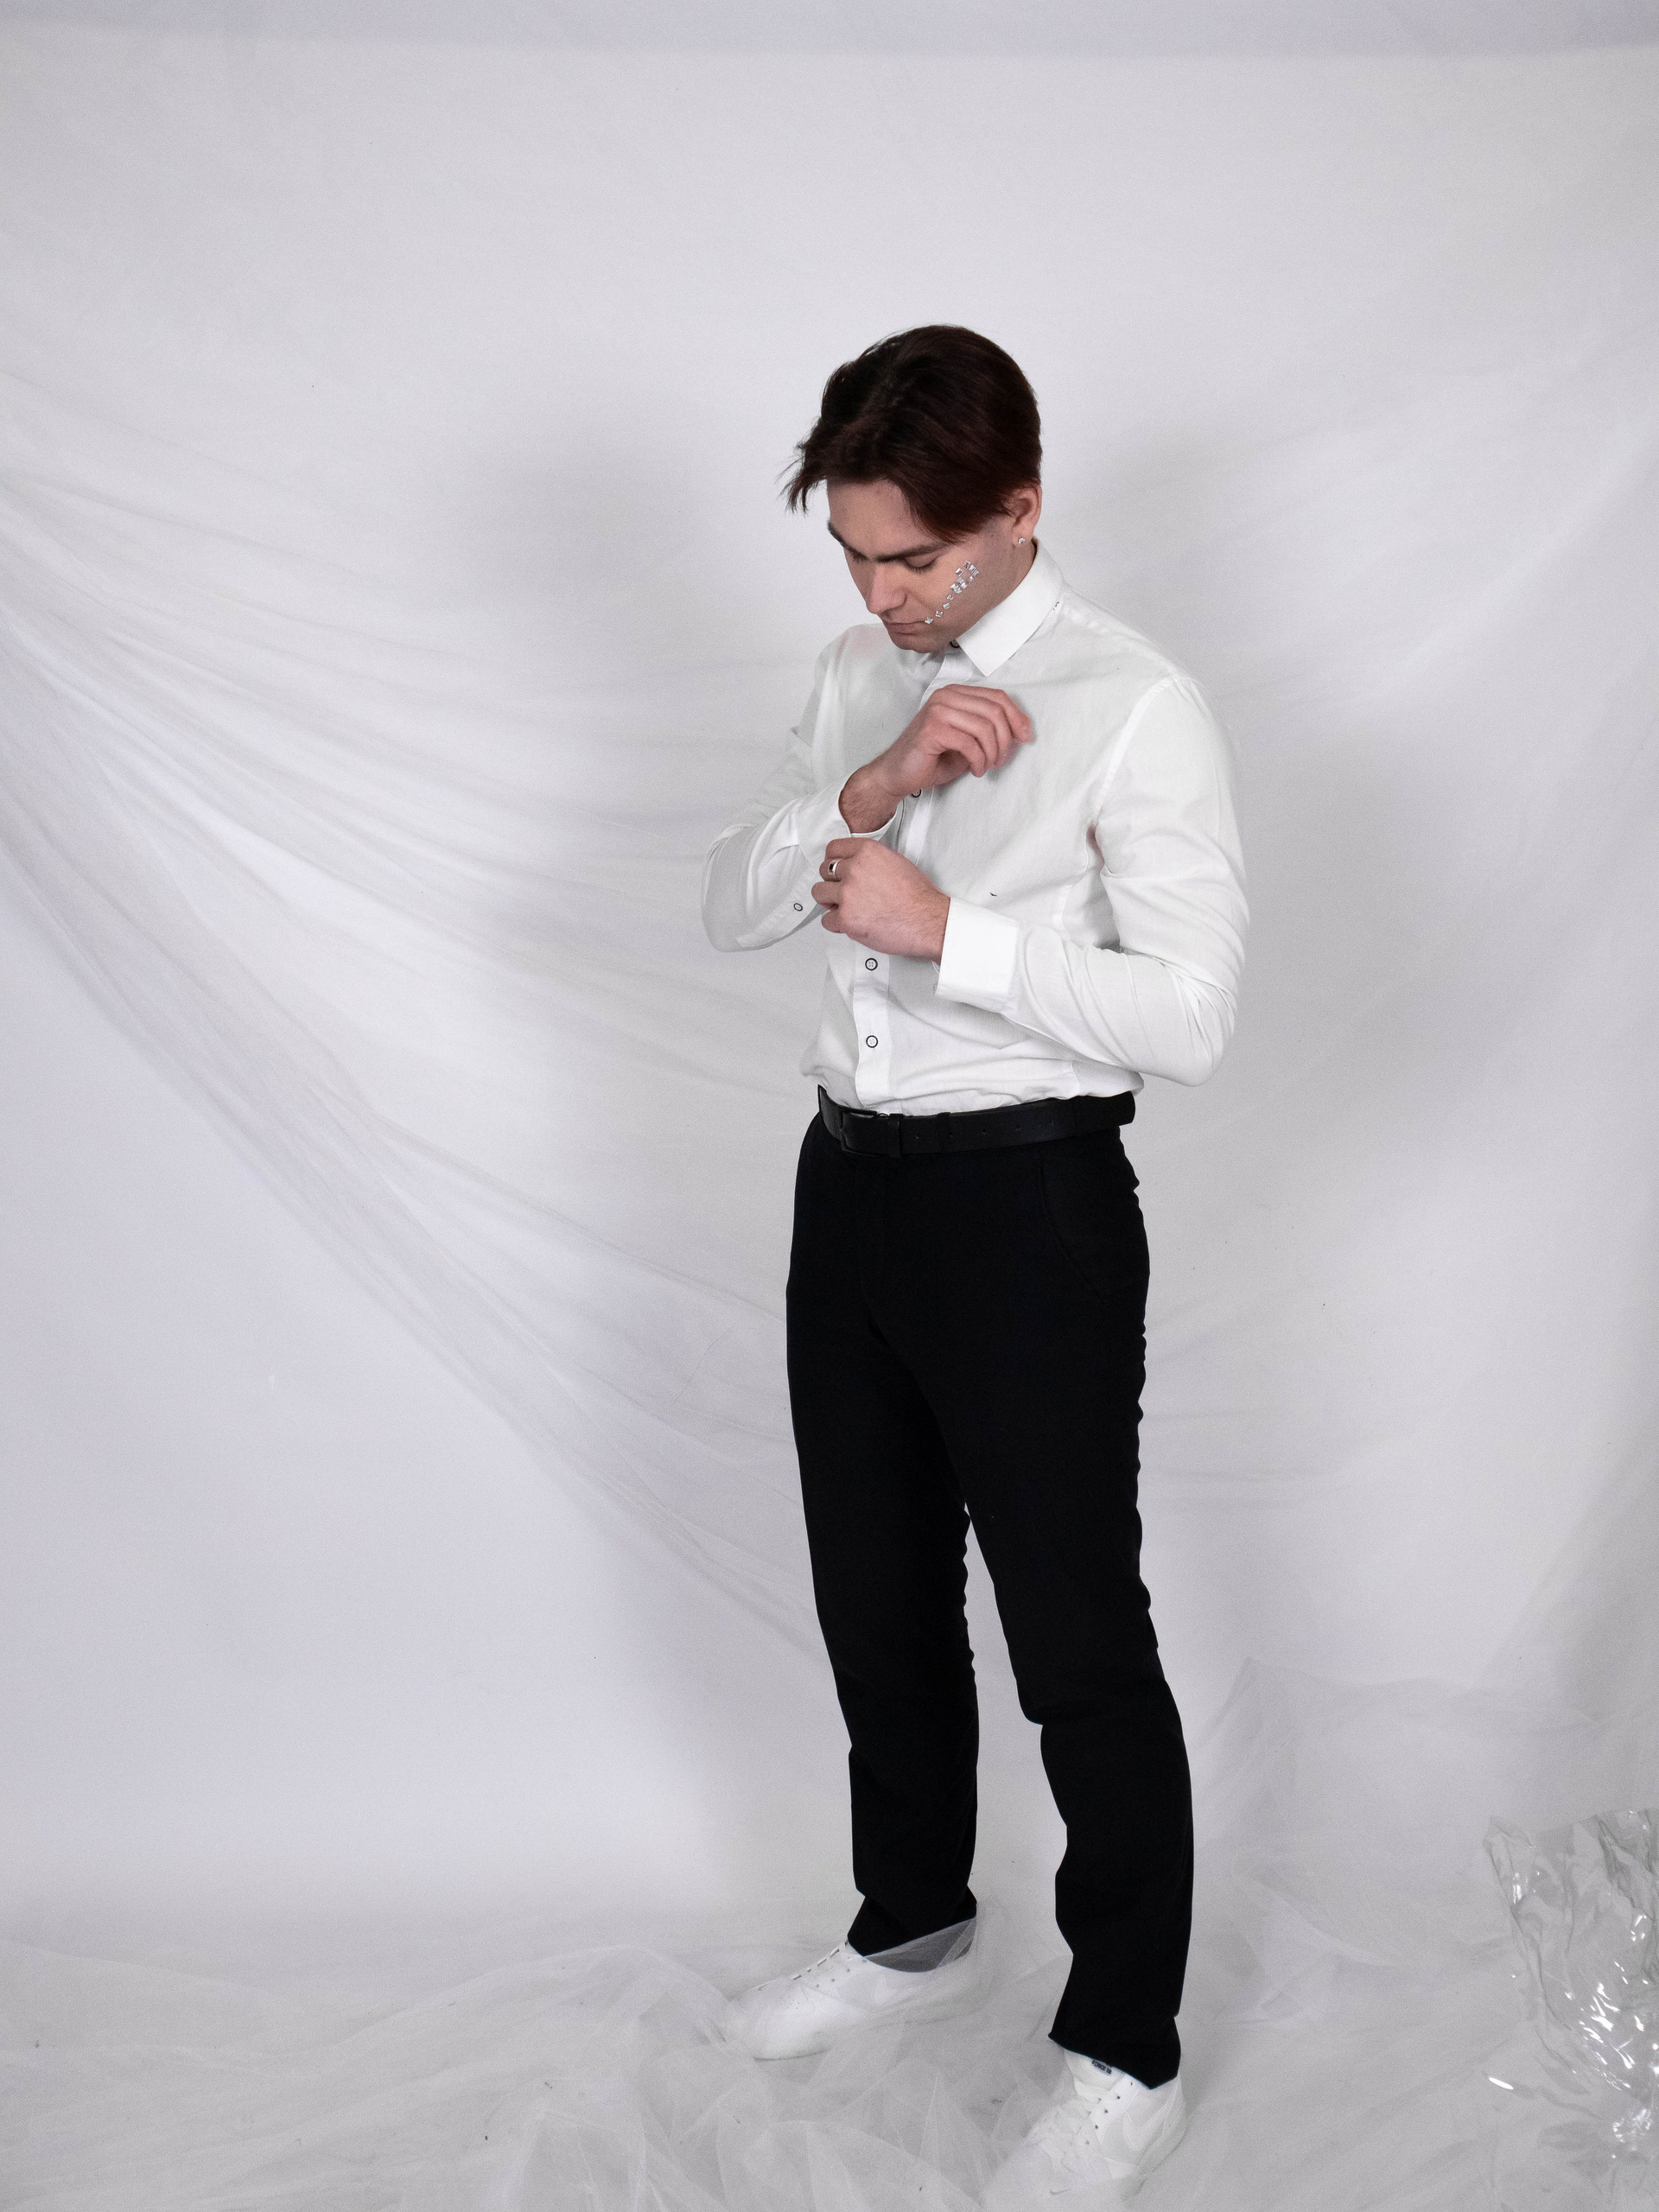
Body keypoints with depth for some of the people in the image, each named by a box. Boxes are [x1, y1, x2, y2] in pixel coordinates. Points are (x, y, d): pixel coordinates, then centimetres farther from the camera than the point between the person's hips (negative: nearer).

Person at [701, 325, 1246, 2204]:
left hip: (1028, 1204, -7)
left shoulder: (1136, 710, -14)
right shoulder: (858, 675, 9)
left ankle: (1125, 2060, 22)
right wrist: (866, 788, -14)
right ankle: (914, 1929, 43)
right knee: (876, 1602, 20)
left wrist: (944, 925, -23)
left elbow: (1186, 1014, -19)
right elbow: (730, 907, 3)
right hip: (852, 1183, 7)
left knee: (1078, 1644, 4)